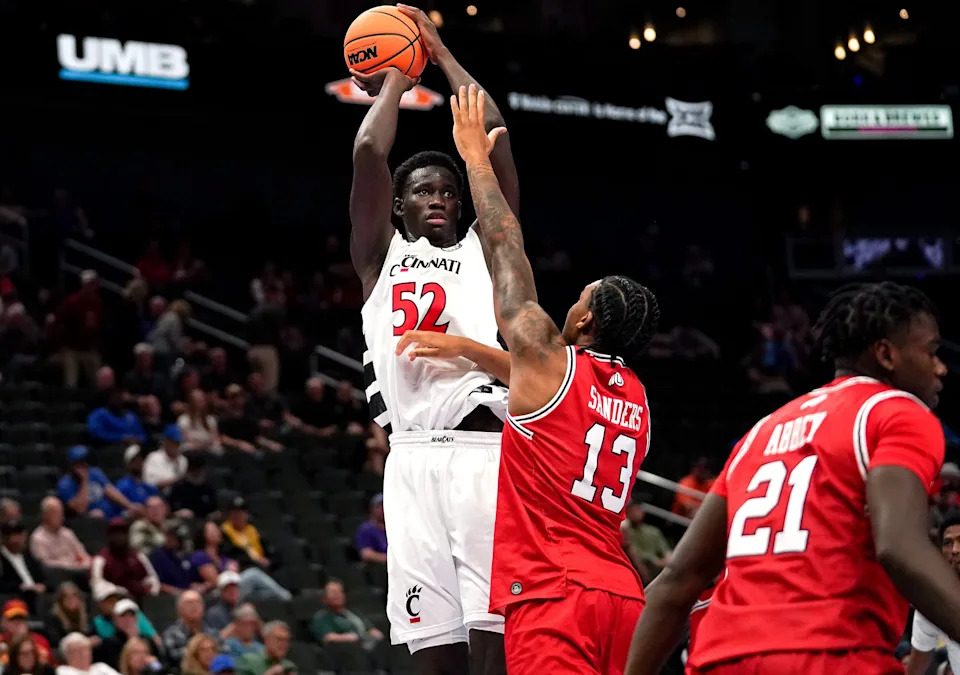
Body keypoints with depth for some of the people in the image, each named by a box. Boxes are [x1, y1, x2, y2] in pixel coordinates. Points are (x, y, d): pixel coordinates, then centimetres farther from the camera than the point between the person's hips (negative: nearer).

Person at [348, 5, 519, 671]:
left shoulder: (482, 250, 17)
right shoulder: (381, 257, 20)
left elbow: (495, 145, 10)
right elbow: (368, 154, 8)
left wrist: (441, 54, 18)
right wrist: (394, 80, 22)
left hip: (483, 449, -1)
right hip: (412, 457, 2)